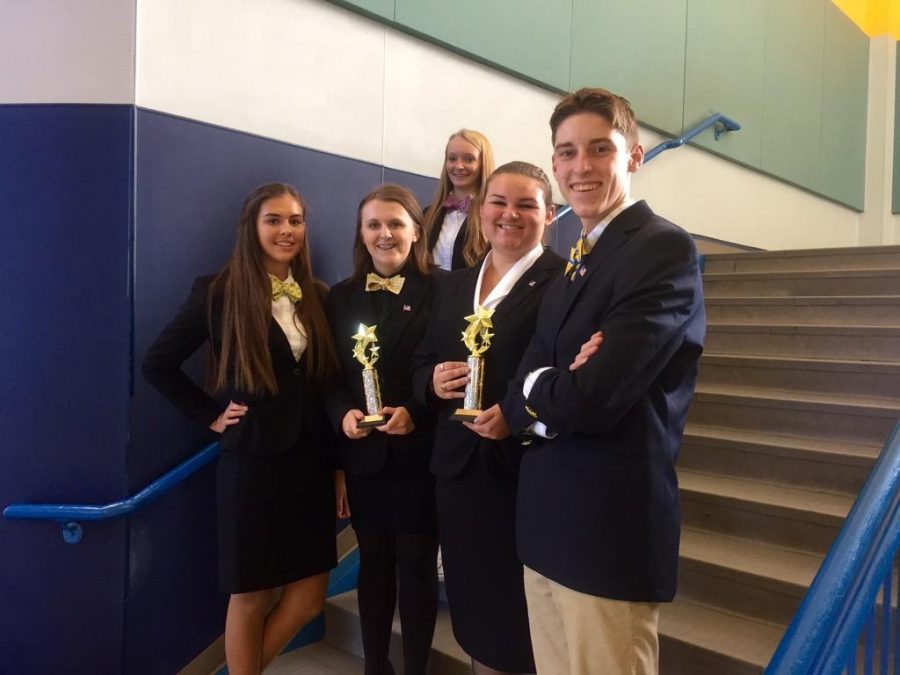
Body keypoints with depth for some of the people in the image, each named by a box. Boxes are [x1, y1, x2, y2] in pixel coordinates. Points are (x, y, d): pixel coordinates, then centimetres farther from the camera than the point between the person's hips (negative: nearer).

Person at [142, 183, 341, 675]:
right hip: (252, 461, -4)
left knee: (310, 597, 11)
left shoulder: (318, 296, 6)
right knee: (250, 595, 10)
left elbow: (331, 380, 7)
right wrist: (209, 416, -4)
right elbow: (157, 362, 0)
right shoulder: (218, 292, -6)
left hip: (310, 459, 5)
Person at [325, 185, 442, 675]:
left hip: (418, 452, -3)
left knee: (417, 564, 10)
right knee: (373, 562, 16)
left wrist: (415, 413, -22)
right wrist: (342, 413, -13)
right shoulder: (341, 297, 8)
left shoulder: (438, 292, -4)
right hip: (362, 454, 4)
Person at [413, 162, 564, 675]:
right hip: (461, 467, 6)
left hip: (529, 468, -5)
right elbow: (421, 364, 16)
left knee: (529, 617, 8)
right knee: (476, 604, 18)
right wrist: (433, 382, -6)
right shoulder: (454, 285, 14)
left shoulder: (564, 281, -6)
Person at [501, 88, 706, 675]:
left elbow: (593, 400, -25)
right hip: (549, 524, 8)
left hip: (611, 529, -8)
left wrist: (534, 389, -5)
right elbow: (523, 397, 6)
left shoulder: (665, 249, -14)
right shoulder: (574, 265, 12)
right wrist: (557, 393, -16)